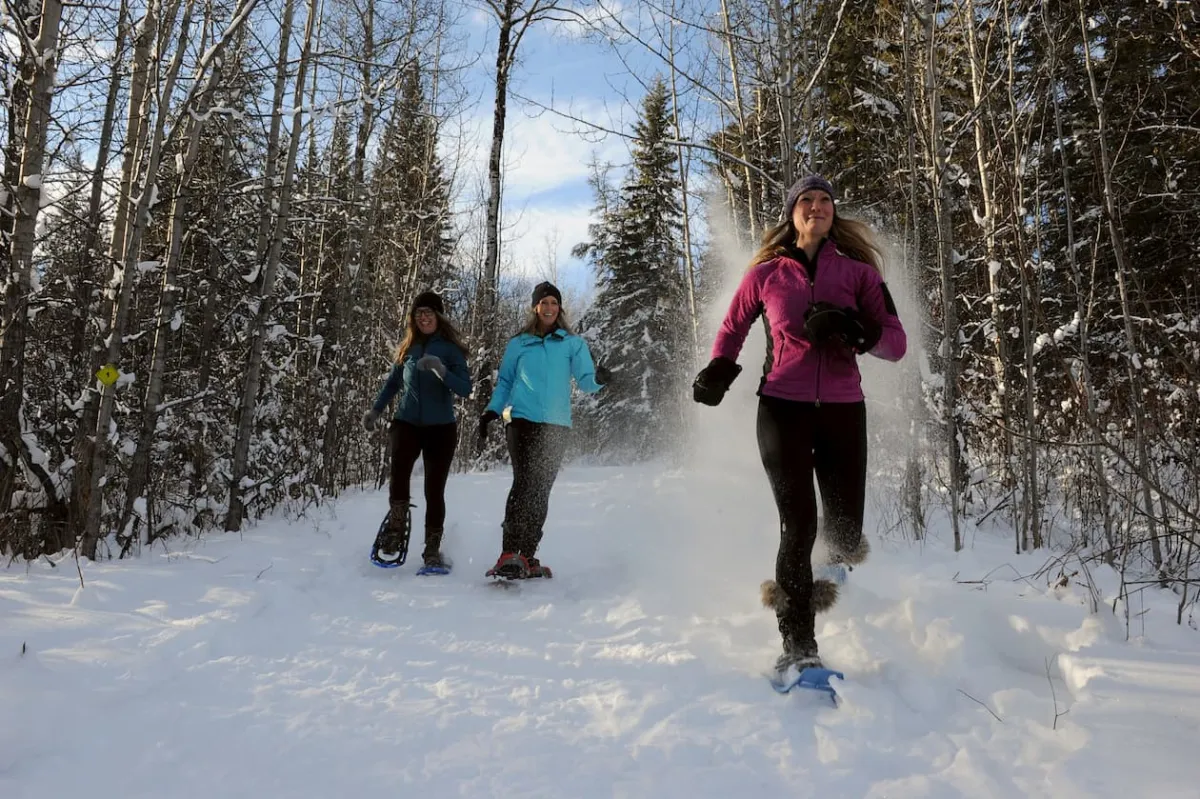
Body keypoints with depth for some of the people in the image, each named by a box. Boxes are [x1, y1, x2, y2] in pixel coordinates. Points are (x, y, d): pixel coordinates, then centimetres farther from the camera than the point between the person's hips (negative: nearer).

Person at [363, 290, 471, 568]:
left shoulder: (450, 348, -1)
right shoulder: (407, 348, 10)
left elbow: (465, 389, -11)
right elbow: (393, 381, 22)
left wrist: (440, 370, -26)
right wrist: (375, 410, 14)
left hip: (441, 428, -2)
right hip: (407, 424, 2)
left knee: (434, 490, -3)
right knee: (398, 473, -25)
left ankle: (433, 550, 8)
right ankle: (396, 529, -7)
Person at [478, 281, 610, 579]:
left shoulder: (573, 344, 12)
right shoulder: (518, 344, 14)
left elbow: (584, 380, 3)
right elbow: (504, 382, 17)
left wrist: (598, 379, -20)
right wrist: (491, 412, 3)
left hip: (556, 425, 1)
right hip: (522, 420, -1)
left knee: (541, 489, 0)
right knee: (524, 482, -15)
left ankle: (527, 557, 4)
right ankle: (508, 554, -18)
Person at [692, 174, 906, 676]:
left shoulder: (858, 272, 6)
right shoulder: (765, 274, 7)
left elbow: (896, 343, 2)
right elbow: (733, 326, 21)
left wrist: (853, 331, -17)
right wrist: (718, 370, 3)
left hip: (843, 409, 1)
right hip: (782, 408, -1)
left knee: (846, 532, 1)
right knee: (798, 524, -12)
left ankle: (837, 563, 40)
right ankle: (798, 645, -1)